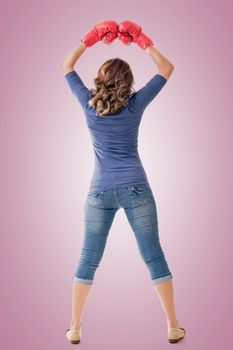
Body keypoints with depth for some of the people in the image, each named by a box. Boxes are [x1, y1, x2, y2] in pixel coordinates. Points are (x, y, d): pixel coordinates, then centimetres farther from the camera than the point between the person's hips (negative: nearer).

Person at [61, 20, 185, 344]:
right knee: (154, 256, 5)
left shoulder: (88, 103, 0)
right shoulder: (136, 104, -2)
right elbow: (167, 68, 9)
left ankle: (74, 328, 15)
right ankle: (173, 327, 12)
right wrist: (143, 41, 9)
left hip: (100, 191, 1)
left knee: (88, 259, 9)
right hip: (135, 188, -1)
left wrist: (92, 38, 13)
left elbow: (66, 65, 15)